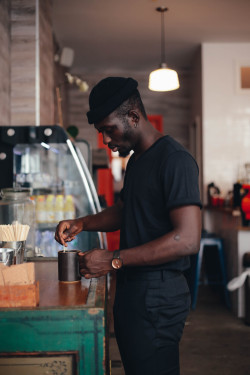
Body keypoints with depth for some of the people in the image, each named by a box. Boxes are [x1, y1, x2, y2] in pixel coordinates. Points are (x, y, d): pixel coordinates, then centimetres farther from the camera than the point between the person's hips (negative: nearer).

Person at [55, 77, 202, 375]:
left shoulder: (174, 160, -16)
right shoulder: (136, 159, 15)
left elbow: (188, 239, -24)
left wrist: (114, 260, -23)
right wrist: (82, 224, 10)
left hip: (157, 296, -9)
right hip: (131, 291, 9)